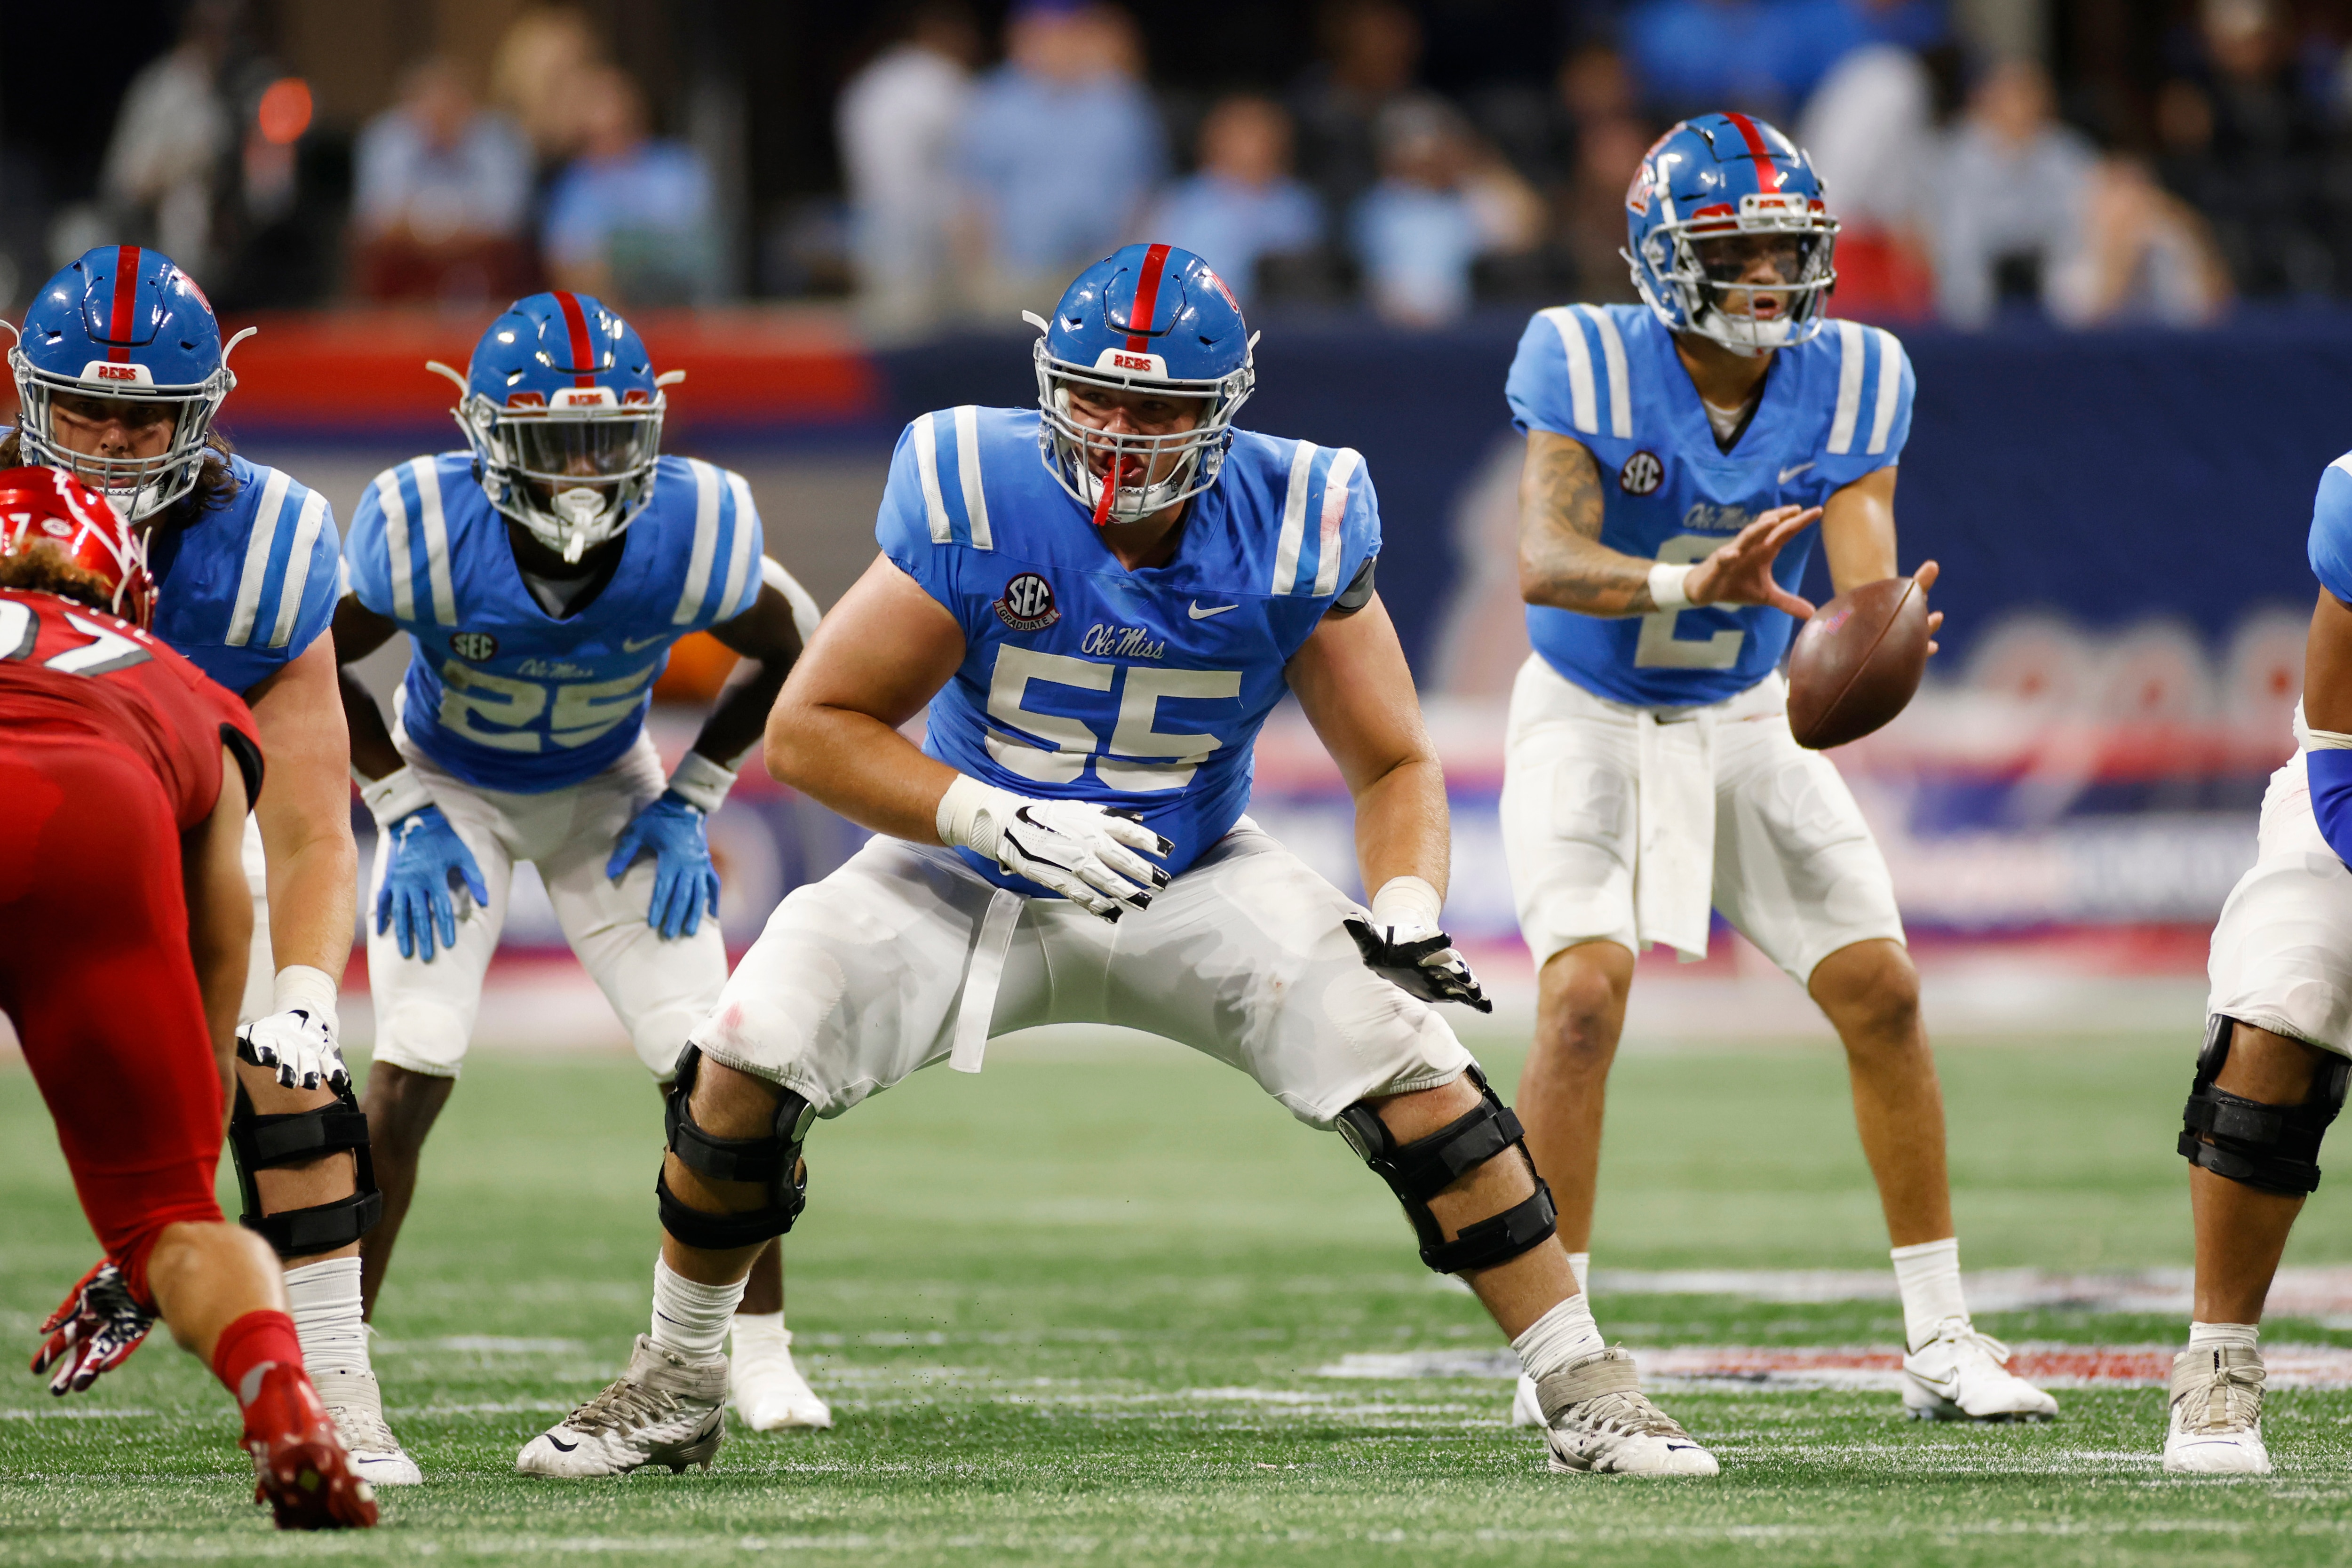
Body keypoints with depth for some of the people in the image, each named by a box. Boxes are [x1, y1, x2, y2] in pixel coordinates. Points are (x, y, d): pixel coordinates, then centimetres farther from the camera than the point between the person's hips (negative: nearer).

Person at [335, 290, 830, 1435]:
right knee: (410, 1072, -15)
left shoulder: (691, 533, -30)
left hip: (607, 790, 1)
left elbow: (789, 647, -7)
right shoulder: (427, 532, -33)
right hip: (450, 785, -1)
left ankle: (761, 1354, 8)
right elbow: (321, 659, -12)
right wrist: (404, 812, -16)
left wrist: (689, 801, -11)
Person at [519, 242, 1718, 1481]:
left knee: (1413, 1077, -18)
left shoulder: (1293, 530, -18)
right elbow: (810, 729, -19)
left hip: (1191, 886, 1)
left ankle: (1587, 1395, -3)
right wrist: (997, 819, -32)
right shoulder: (975, 503, -23)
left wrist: (1408, 913, -29)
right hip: (973, 873, 0)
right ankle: (673, 1390, 6)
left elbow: (1394, 767, -8)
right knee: (746, 1062, -19)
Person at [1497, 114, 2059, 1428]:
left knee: (1884, 997, 0)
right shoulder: (1590, 366, -22)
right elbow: (1545, 563, -34)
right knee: (1585, 996, -22)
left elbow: (1866, 578, -20)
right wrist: (1694, 585, -52)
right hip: (1590, 720, -4)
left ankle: (1942, 1341, 12)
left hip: (1745, 724, 4)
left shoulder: (1851, 383, -11)